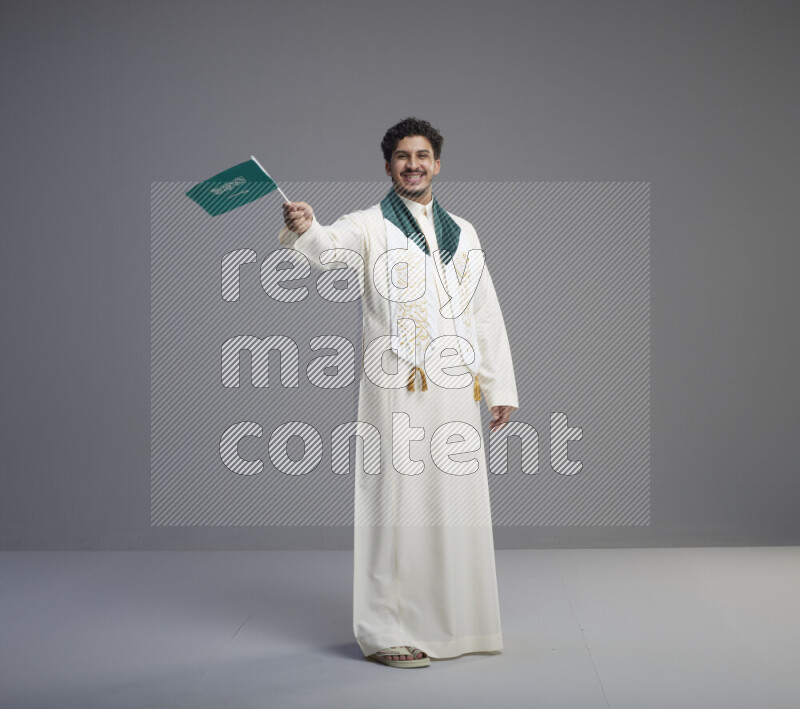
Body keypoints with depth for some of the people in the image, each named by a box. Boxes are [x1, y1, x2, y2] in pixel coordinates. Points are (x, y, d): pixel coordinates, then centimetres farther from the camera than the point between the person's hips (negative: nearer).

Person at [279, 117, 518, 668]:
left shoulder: (463, 232, 18)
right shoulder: (370, 226, 4)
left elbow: (486, 315, 17)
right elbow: (329, 246, -19)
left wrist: (501, 388, 12)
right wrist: (302, 228, -43)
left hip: (457, 390, 5)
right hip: (396, 390, -5)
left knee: (458, 505, 9)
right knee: (397, 504, -6)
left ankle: (453, 623, 21)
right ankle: (387, 632, 0)